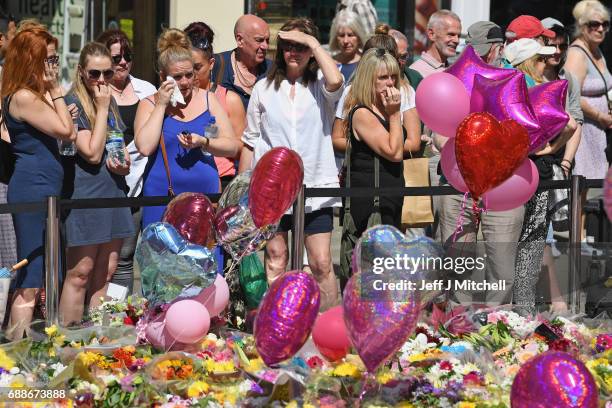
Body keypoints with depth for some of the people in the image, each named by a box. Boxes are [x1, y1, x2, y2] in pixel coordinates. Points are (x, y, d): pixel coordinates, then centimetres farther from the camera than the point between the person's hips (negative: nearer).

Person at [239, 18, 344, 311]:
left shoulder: (320, 85, 2)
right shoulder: (264, 88, 7)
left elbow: (336, 81, -25)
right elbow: (250, 142, 11)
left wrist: (313, 43, -14)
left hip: (315, 187, -2)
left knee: (322, 264, -4)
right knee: (275, 261, 6)